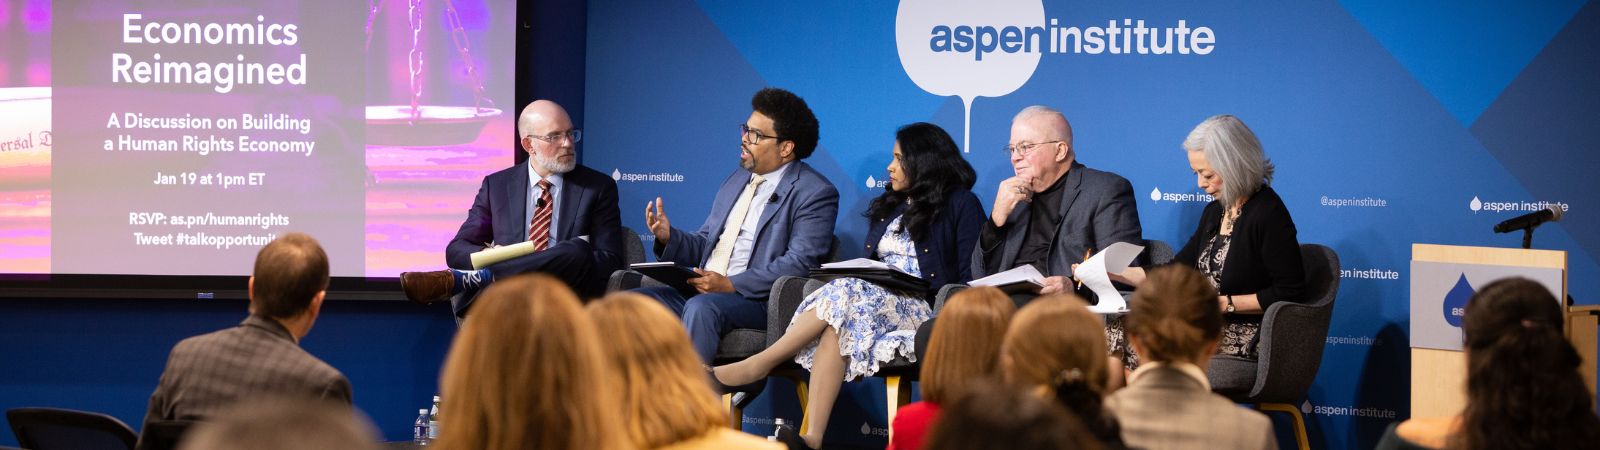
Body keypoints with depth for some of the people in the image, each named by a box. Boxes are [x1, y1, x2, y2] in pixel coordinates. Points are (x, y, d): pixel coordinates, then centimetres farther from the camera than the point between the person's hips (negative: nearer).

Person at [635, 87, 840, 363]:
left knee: (702, 307, -37)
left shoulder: (815, 193, -4)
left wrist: (730, 284, -21)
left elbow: (799, 263, -14)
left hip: (756, 300, -8)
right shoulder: (738, 180, 23)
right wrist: (668, 237, 2)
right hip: (700, 292, 8)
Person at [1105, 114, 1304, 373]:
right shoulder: (1215, 211, 15)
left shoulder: (1268, 214, -13)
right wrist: (1113, 273, 8)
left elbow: (1291, 293, -16)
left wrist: (1224, 303, -16)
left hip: (1245, 338, -9)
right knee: (1114, 332, -8)